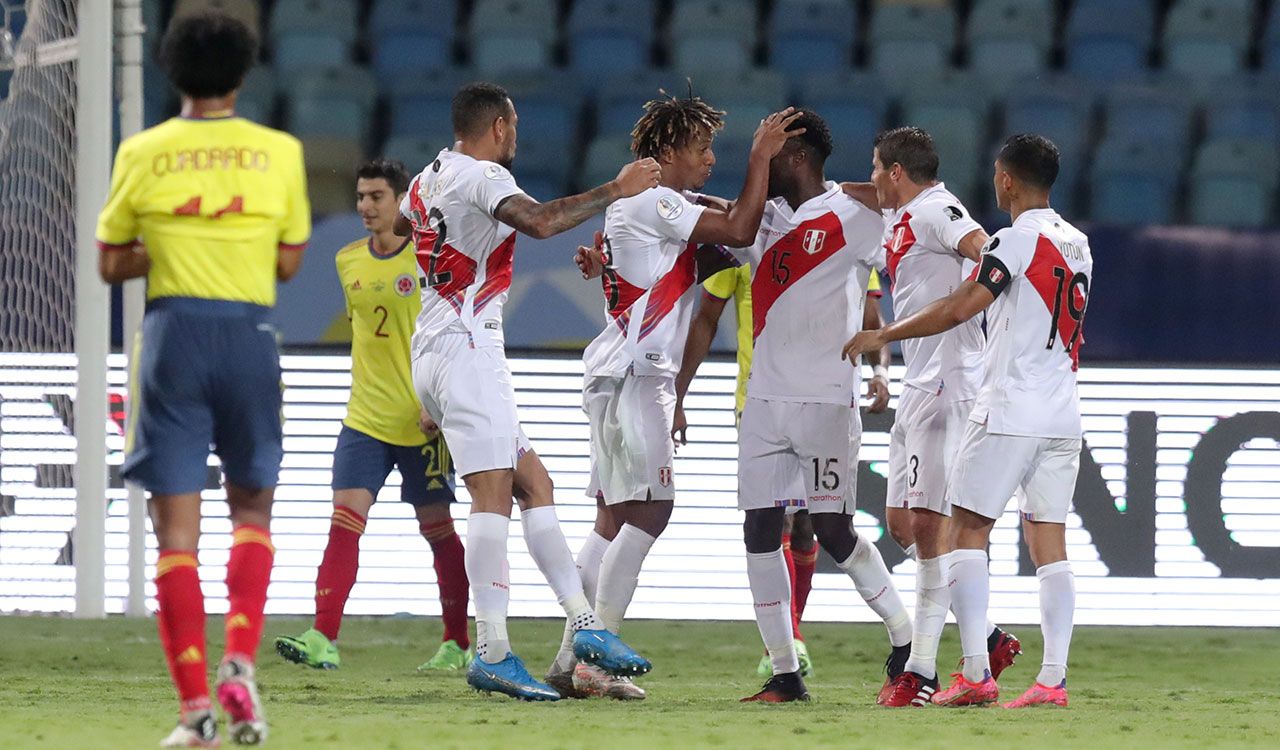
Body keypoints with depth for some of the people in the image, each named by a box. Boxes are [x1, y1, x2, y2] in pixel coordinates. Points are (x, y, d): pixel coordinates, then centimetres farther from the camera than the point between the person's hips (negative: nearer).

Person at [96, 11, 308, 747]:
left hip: (174, 332, 0)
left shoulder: (142, 153, 2)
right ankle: (241, 660, -6)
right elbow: (289, 262, 7)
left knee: (176, 526, 1)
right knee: (253, 507, 16)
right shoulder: (278, 151, 2)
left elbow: (111, 263, 6)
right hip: (249, 333, 0)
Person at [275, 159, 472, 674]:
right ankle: (323, 640, -18)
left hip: (422, 420, -4)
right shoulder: (348, 261, 9)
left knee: (437, 529, 4)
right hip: (365, 418, 4)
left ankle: (458, 644, 16)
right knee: (345, 518, -10)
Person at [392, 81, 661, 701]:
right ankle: (492, 652, -24)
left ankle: (585, 624, 7)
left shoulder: (428, 179, 18)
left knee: (533, 483, 10)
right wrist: (615, 191, -19)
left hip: (432, 353, 10)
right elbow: (539, 221, -29)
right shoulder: (481, 176, -10)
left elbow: (394, 228, 40)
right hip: (465, 346, -10)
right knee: (493, 494, -16)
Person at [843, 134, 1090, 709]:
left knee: (968, 530, -1)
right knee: (1049, 542, 5)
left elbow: (960, 307, -16)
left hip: (1008, 412, -7)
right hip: (1063, 415, 7)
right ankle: (1053, 678, -3)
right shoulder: (1077, 245, 14)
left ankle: (976, 673, -11)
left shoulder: (1019, 238, -11)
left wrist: (883, 336, -7)